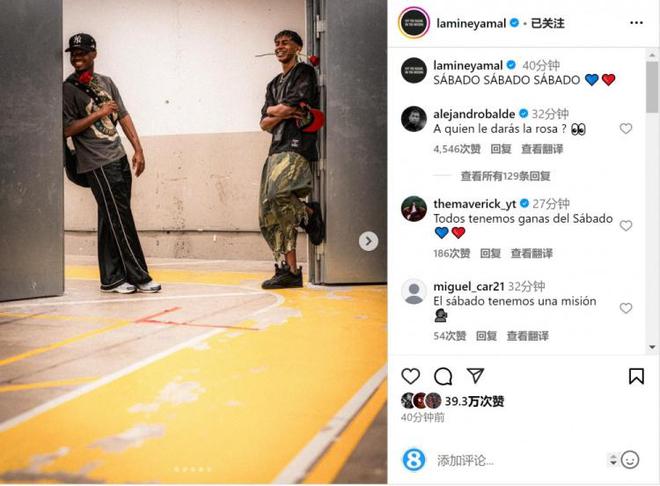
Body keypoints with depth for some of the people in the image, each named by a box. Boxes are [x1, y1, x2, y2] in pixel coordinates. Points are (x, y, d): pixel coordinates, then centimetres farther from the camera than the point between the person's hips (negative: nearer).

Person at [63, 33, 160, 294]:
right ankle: (138, 276, 0)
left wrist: (138, 148, 5)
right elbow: (67, 129, -10)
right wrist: (99, 113, -14)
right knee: (120, 220, -7)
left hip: (119, 158, 6)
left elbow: (123, 116, 13)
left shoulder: (106, 82, 13)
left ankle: (111, 279, 16)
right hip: (98, 164, -6)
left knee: (111, 221, 10)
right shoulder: (68, 89, -5)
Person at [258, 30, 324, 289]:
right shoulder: (274, 85, 26)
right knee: (270, 216, -1)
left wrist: (273, 109, 12)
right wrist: (282, 114, -3)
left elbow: (290, 106, -9)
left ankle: (310, 214, -4)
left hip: (297, 145, -8)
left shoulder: (305, 73, 4)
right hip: (276, 149, 8)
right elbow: (264, 124, 17)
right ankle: (290, 270, 1)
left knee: (277, 195, -32)